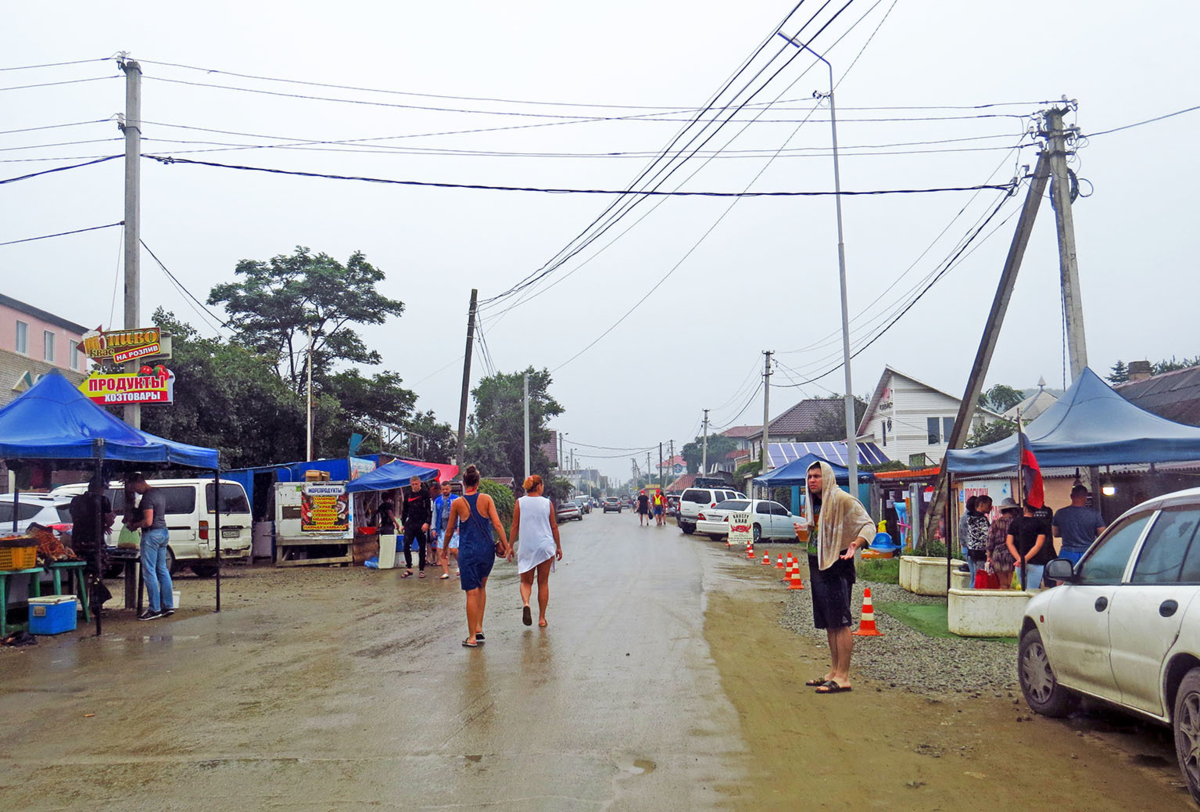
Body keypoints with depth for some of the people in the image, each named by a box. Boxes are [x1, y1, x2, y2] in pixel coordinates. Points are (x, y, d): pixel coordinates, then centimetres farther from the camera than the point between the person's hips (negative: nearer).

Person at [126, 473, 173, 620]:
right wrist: (136, 520, 19)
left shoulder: (148, 497, -17)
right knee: (162, 570, 12)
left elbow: (148, 521, -22)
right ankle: (168, 605, 14)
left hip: (152, 534, -10)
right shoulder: (160, 493, 13)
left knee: (149, 571, -4)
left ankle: (154, 609, -4)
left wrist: (134, 525, -4)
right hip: (163, 532, 10)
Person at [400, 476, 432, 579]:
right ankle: (409, 569, -3)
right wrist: (403, 523, 12)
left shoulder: (424, 494, -3)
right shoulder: (408, 495, 9)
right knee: (406, 545, -9)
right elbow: (405, 510, 17)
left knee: (422, 547, 4)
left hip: (421, 524, -3)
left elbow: (429, 509, -7)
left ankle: (422, 570, 12)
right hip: (410, 523, 3)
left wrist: (427, 523, -16)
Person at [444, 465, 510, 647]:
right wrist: (506, 545, -2)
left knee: (472, 592, 1)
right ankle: (479, 628, 17)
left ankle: (472, 637, 4)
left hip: (468, 551, -2)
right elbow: (497, 524, -8)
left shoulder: (457, 503, -3)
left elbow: (450, 530, 7)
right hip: (487, 549, 2)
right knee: (481, 587, 22)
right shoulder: (486, 499, -2)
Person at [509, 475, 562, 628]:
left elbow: (515, 527, -3)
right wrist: (558, 547, 13)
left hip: (526, 547, 0)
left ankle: (526, 603, -18)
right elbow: (554, 527, 4)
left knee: (526, 582, 12)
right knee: (543, 583, 10)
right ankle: (542, 618, 13)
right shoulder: (547, 503, 0)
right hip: (545, 546, 0)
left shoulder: (520, 502, -2)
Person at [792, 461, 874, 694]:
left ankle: (843, 677, -3)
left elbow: (868, 524, -13)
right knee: (828, 624, 13)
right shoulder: (811, 502, 13)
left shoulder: (842, 500, -12)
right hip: (817, 566, 9)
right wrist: (802, 532, 5)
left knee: (840, 623, -6)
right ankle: (834, 672, 21)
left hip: (837, 566, -9)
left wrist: (856, 543, -31)